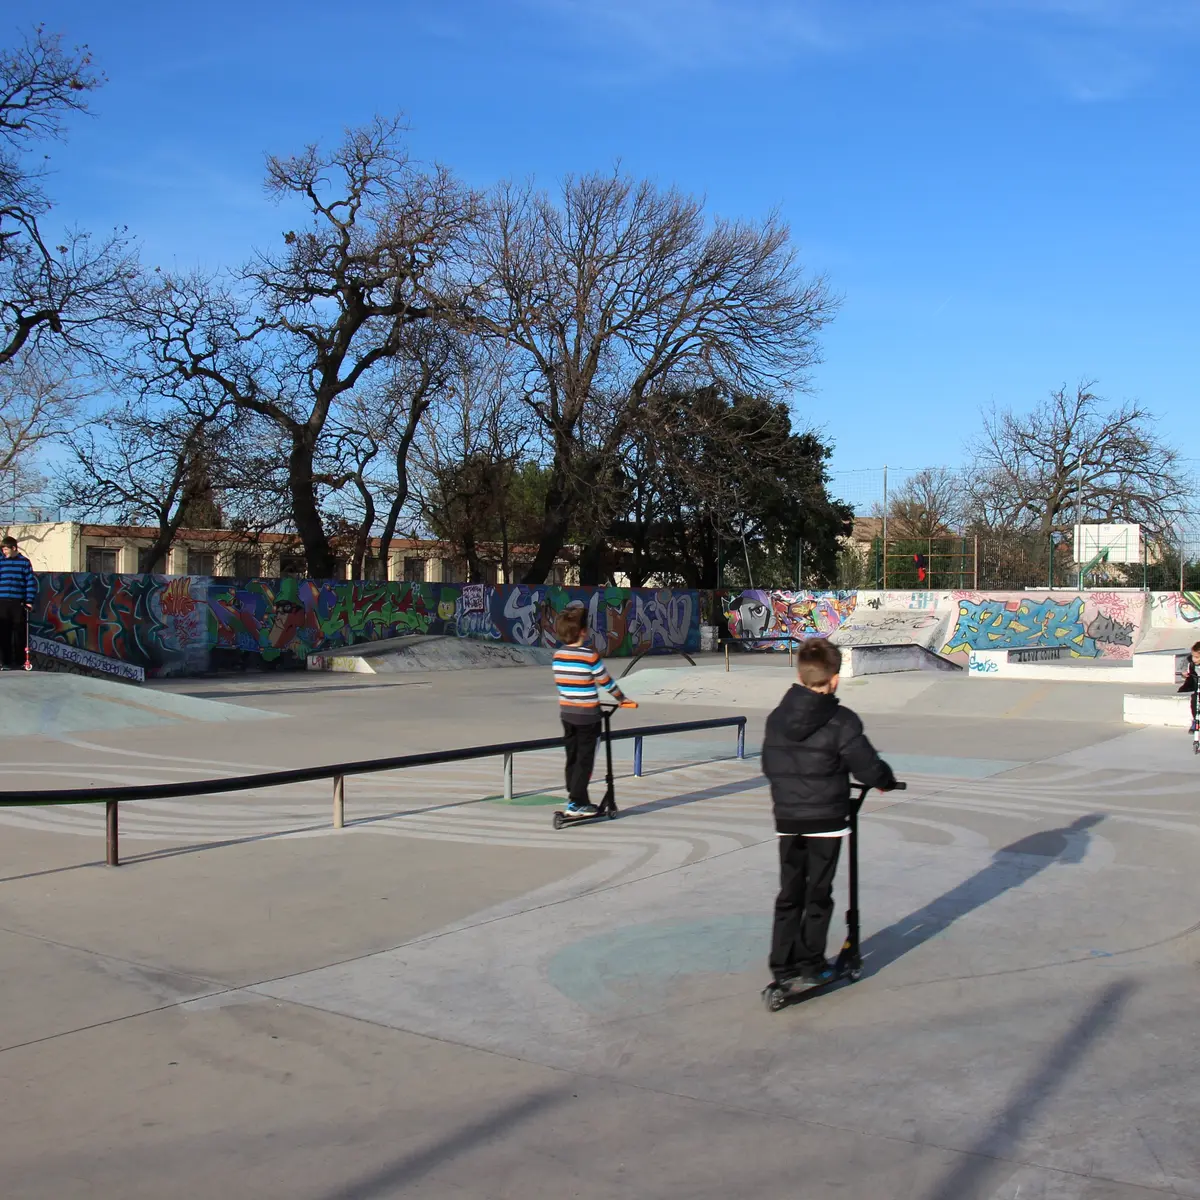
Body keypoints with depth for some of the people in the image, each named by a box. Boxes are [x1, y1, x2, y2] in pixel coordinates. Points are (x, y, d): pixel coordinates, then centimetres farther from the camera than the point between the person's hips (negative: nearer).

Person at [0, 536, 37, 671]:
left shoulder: (24, 561, 4)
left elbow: (31, 582, 2)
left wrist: (29, 601, -3)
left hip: (19, 603, -1)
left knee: (19, 633, 3)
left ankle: (18, 661, 10)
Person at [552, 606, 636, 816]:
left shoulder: (558, 655, 0)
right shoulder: (590, 656, -17)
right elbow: (606, 682, -8)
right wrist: (622, 699, 7)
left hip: (566, 713, 6)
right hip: (587, 715, -6)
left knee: (572, 758, 13)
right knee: (584, 760, 2)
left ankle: (577, 799, 19)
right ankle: (575, 802, 2)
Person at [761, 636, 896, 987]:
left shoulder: (776, 717, 1)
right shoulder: (841, 721, -14)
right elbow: (867, 766, -11)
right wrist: (886, 781, 10)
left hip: (787, 818, 4)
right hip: (826, 819, -4)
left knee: (789, 893, 12)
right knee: (818, 894, 7)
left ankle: (783, 966, 14)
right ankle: (810, 966, 12)